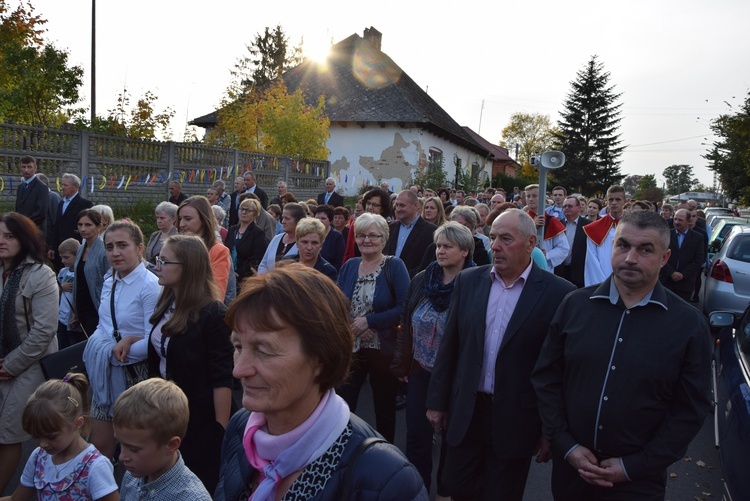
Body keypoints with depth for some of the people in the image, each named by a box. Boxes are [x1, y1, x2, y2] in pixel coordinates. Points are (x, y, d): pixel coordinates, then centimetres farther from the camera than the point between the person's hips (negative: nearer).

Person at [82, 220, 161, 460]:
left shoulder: (150, 286, -18)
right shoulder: (109, 282, 6)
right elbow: (104, 326, 13)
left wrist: (112, 351, -14)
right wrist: (122, 342, -7)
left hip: (135, 375, -6)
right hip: (107, 374, 6)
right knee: (99, 445, 13)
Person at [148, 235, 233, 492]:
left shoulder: (212, 313, -20)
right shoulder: (166, 305, 2)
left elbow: (222, 378, -20)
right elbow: (158, 358, 9)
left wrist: (221, 429, -19)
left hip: (199, 418, -7)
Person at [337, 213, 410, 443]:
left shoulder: (395, 266, -7)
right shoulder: (349, 266, 5)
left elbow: (404, 308, -13)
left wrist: (369, 321, -17)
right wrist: (352, 327, -13)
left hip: (383, 349, -3)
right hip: (350, 348, 3)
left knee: (385, 408, 14)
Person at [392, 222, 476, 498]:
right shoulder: (421, 280, 0)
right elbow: (405, 325, 5)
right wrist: (401, 365, 5)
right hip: (420, 371, 4)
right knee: (416, 434, 7)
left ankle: (445, 489, 36)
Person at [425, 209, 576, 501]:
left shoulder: (558, 293, -11)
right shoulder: (468, 281, 0)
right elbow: (448, 347, 4)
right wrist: (437, 401, 6)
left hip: (515, 419, -3)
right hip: (465, 413, 3)